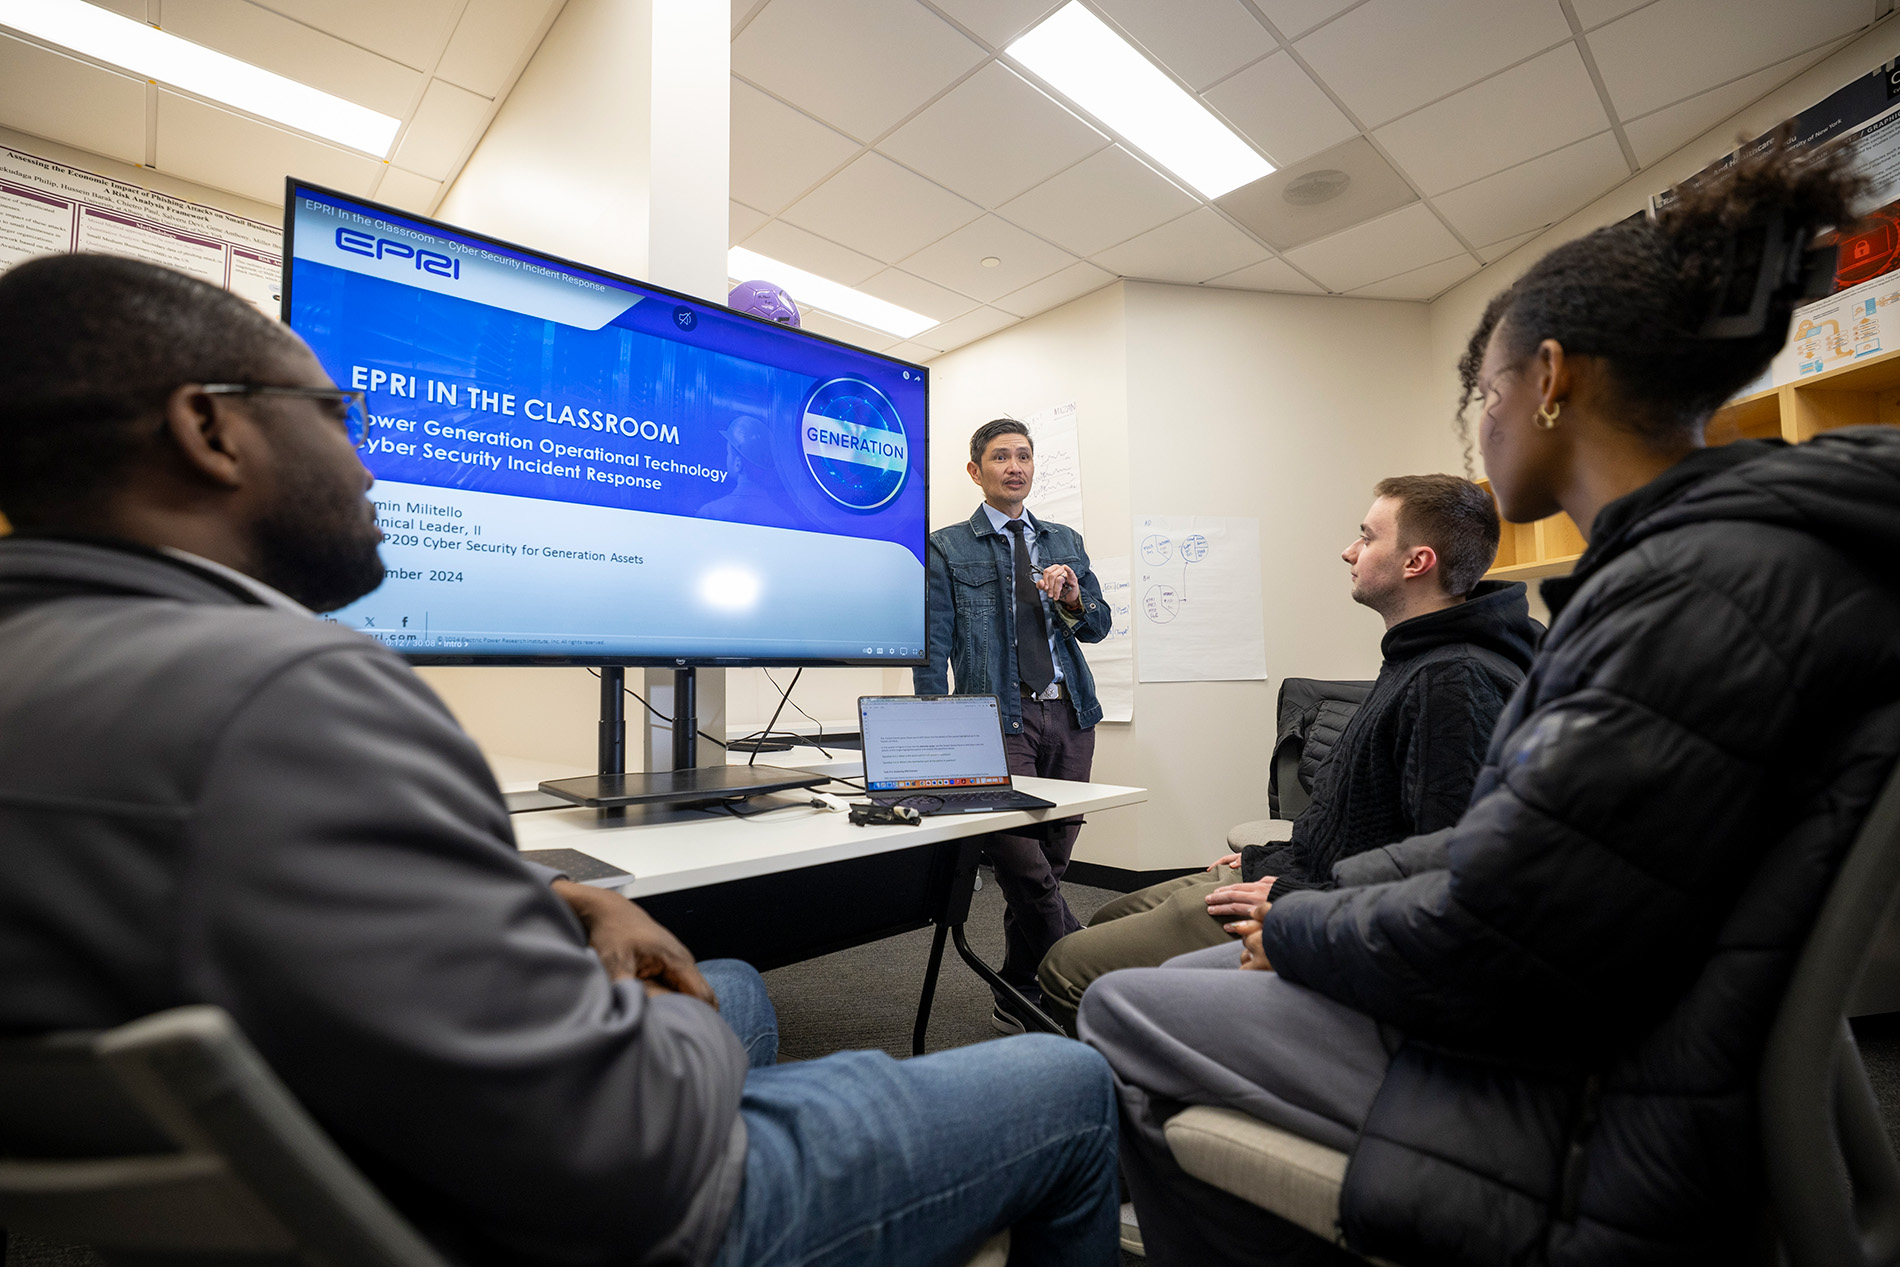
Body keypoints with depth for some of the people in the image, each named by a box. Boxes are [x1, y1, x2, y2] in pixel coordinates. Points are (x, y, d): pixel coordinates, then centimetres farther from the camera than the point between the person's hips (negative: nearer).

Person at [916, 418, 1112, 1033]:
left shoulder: (1066, 542, 18)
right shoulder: (947, 548, 5)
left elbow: (1100, 625, 17)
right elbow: (932, 651, 1)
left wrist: (1072, 599, -6)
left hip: (1069, 715, 5)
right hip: (1000, 717, -4)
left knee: (1050, 861, 9)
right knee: (1027, 867, -13)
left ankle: (1019, 999, 26)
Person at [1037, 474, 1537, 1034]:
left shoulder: (1457, 681, -22)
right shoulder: (1417, 661, 14)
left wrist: (1293, 900, -22)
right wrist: (1277, 859, 14)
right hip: (1299, 873, 11)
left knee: (1068, 967, -14)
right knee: (1109, 920, 19)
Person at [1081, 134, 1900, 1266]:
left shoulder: (1715, 576, -24)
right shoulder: (1697, 552, 8)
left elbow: (1489, 952, -26)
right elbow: (1512, 838, 11)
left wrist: (1294, 927, -8)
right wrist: (1319, 892, 7)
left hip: (1607, 1123, -9)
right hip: (1595, 1015, 9)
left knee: (1123, 1018, -2)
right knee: (1189, 980, 17)